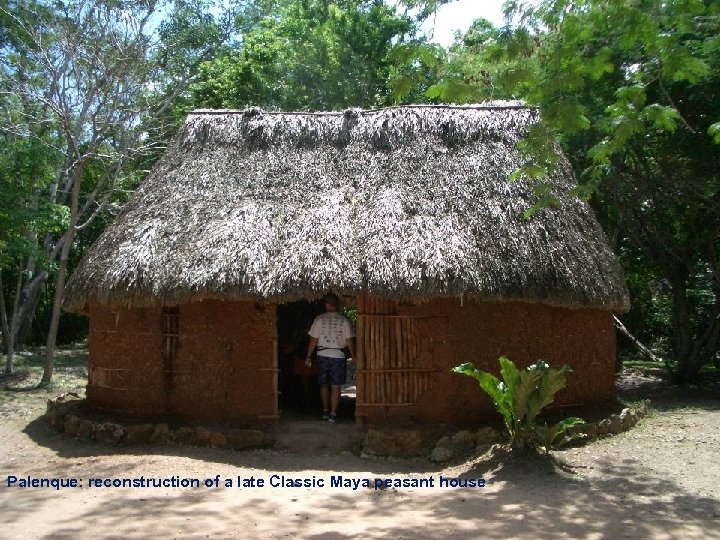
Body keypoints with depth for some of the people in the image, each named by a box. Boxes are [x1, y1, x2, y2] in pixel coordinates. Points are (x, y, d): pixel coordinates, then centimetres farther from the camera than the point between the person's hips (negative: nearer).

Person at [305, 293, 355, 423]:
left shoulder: (319, 319, -2)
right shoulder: (344, 320, -2)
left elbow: (313, 340, -2)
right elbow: (349, 341, -2)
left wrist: (309, 356, 6)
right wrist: (353, 356, 8)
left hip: (323, 355, 1)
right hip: (338, 356, -1)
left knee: (324, 384, 16)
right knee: (335, 386, 3)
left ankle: (325, 411, 23)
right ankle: (333, 414, 1)